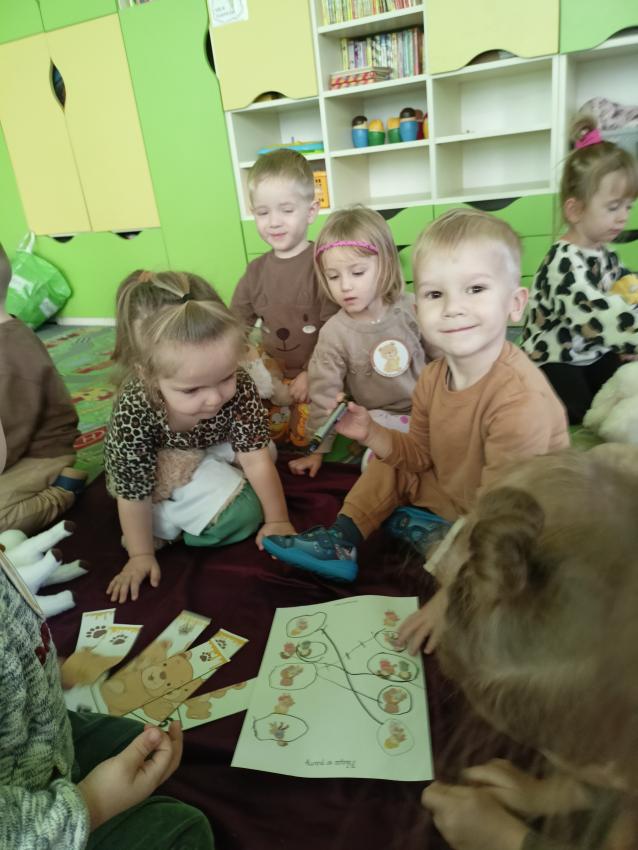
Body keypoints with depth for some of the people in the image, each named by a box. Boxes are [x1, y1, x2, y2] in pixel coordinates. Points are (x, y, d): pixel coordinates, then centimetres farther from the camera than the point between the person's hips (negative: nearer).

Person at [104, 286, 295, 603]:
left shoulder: (239, 387, -34)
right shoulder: (133, 414, -40)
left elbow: (256, 459, -24)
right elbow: (134, 494, -28)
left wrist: (278, 520, -21)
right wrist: (141, 556, -20)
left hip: (209, 447, 6)